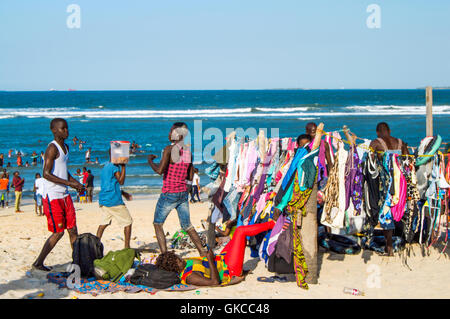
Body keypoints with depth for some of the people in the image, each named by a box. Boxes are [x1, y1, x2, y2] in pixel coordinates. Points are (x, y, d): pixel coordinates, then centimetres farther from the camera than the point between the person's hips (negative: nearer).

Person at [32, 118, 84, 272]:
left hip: (64, 196, 8)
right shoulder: (52, 148, -15)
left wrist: (76, 183, 10)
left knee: (73, 230, 7)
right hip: (52, 197, -8)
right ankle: (38, 262, 9)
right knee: (58, 233, -4)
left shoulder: (66, 147, 14)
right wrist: (69, 183, -23)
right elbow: (46, 174, -23)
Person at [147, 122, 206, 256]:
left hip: (169, 194, -6)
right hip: (183, 193, 6)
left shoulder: (169, 149, -15)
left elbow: (160, 170, -23)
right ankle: (203, 253, 12)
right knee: (187, 226, 15)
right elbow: (190, 177, 10)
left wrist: (150, 161, -6)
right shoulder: (188, 151, 5)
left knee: (157, 224, 10)